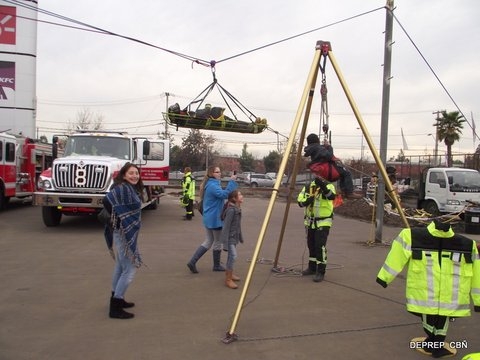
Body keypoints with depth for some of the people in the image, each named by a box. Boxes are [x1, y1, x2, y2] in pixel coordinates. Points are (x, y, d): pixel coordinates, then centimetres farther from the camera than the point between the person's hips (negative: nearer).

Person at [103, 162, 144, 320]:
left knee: (121, 266, 20)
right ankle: (115, 307, 0)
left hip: (127, 233, 11)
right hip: (124, 234, -11)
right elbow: (107, 200, -31)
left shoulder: (130, 189, 9)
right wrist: (117, 218, -21)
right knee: (130, 269, -6)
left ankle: (117, 299, 35)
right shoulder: (123, 188, -20)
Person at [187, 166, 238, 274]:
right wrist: (231, 181, -32)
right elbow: (224, 194, -33)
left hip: (208, 218, 10)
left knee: (209, 241, 16)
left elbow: (222, 192, 18)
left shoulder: (210, 184, 12)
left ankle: (192, 262, 7)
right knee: (218, 242, 8)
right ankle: (217, 266, 24)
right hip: (215, 219, -10)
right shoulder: (212, 186, -20)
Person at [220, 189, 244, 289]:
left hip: (234, 236, 9)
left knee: (231, 256, 19)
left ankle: (229, 273, 36)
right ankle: (228, 280, -6)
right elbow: (226, 226, -21)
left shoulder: (238, 209, 5)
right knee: (233, 256, -14)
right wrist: (225, 242, -21)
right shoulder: (231, 210, -22)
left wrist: (240, 237, 24)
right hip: (229, 237, -9)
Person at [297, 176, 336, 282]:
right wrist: (307, 200, -18)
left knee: (320, 246, -11)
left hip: (323, 222, -6)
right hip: (310, 222, 6)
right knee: (311, 246, 16)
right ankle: (312, 268, 31)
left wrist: (323, 186, -49)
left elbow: (332, 196, -31)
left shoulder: (328, 186, -9)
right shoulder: (308, 187, 6)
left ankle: (320, 272, -1)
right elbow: (300, 201, 4)